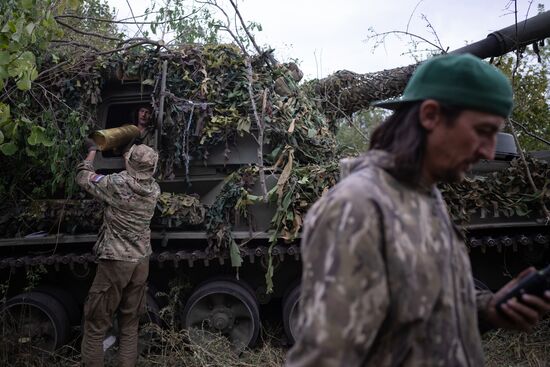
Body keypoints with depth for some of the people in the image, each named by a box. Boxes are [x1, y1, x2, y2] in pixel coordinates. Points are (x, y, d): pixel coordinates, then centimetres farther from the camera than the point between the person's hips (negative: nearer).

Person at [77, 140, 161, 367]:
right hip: (141, 262, 5)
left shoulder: (117, 184, -14)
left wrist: (92, 150, 17)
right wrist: (129, 154, 32)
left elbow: (83, 176, 2)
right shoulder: (154, 189, 0)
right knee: (130, 325, 15)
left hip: (115, 262, -5)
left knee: (96, 324, 8)